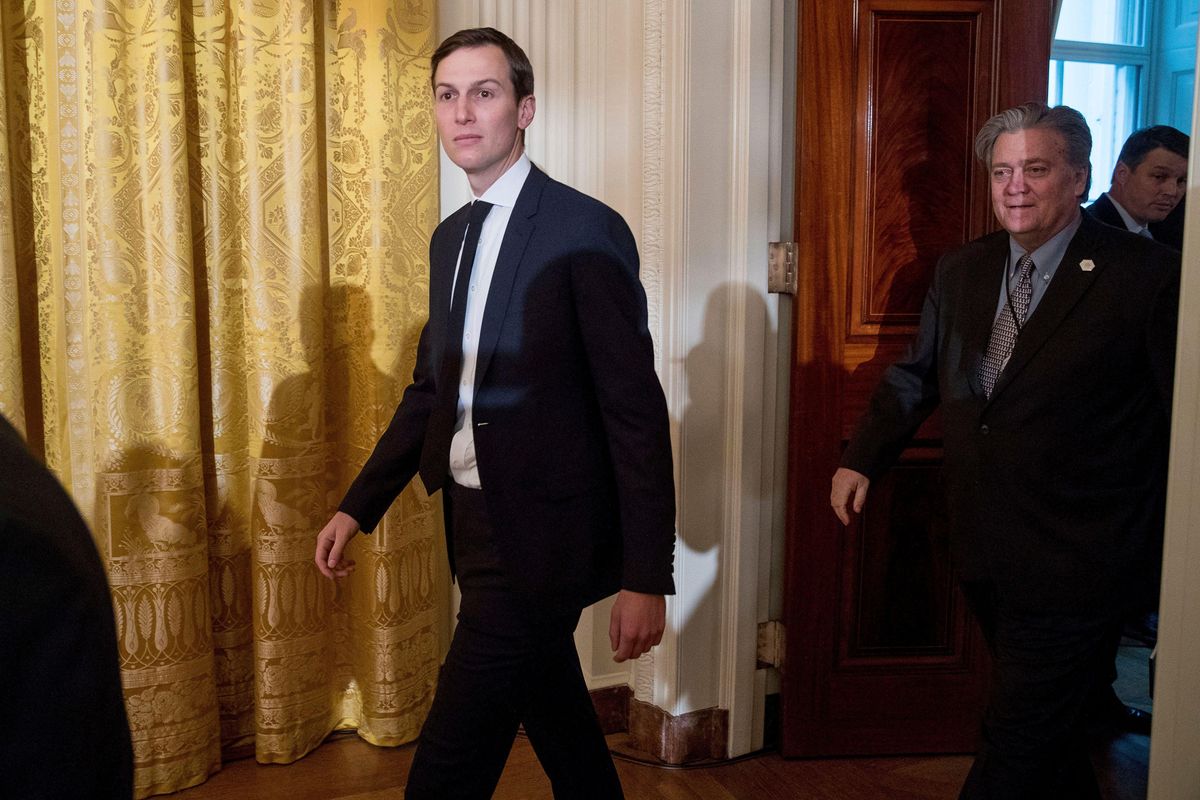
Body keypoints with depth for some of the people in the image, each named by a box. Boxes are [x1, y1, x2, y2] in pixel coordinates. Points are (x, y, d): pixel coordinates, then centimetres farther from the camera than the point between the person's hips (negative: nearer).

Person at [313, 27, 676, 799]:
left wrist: (646, 577, -17)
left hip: (541, 534, -7)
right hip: (480, 524, 7)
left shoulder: (586, 230, -13)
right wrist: (358, 506, 11)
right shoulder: (451, 237, 11)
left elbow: (636, 409, -15)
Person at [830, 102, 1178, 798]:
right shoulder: (961, 271, 7)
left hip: (1072, 559, -6)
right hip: (985, 551, 6)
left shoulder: (1146, 276, -11)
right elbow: (917, 376, 16)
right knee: (1050, 725, 22)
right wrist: (862, 459, 7)